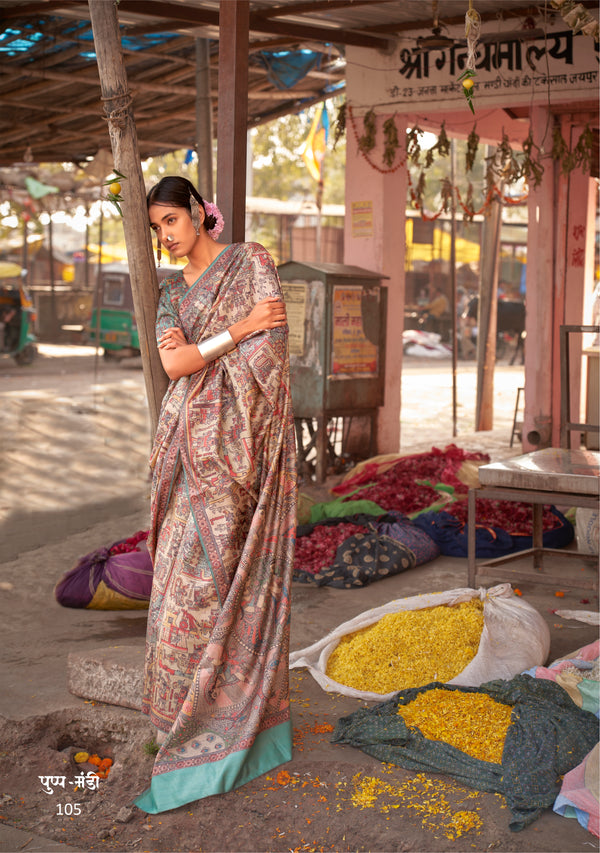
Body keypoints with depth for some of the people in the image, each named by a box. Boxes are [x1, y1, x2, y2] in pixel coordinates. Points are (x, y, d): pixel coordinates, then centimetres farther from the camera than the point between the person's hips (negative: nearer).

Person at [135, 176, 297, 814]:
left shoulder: (250, 262, 0)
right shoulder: (171, 292, 18)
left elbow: (269, 351, -11)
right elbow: (172, 363, -1)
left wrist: (197, 350, -7)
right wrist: (238, 329, -8)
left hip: (237, 440, -6)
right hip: (189, 444, 7)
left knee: (218, 577, -8)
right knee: (187, 575, 5)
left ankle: (223, 728, 0)